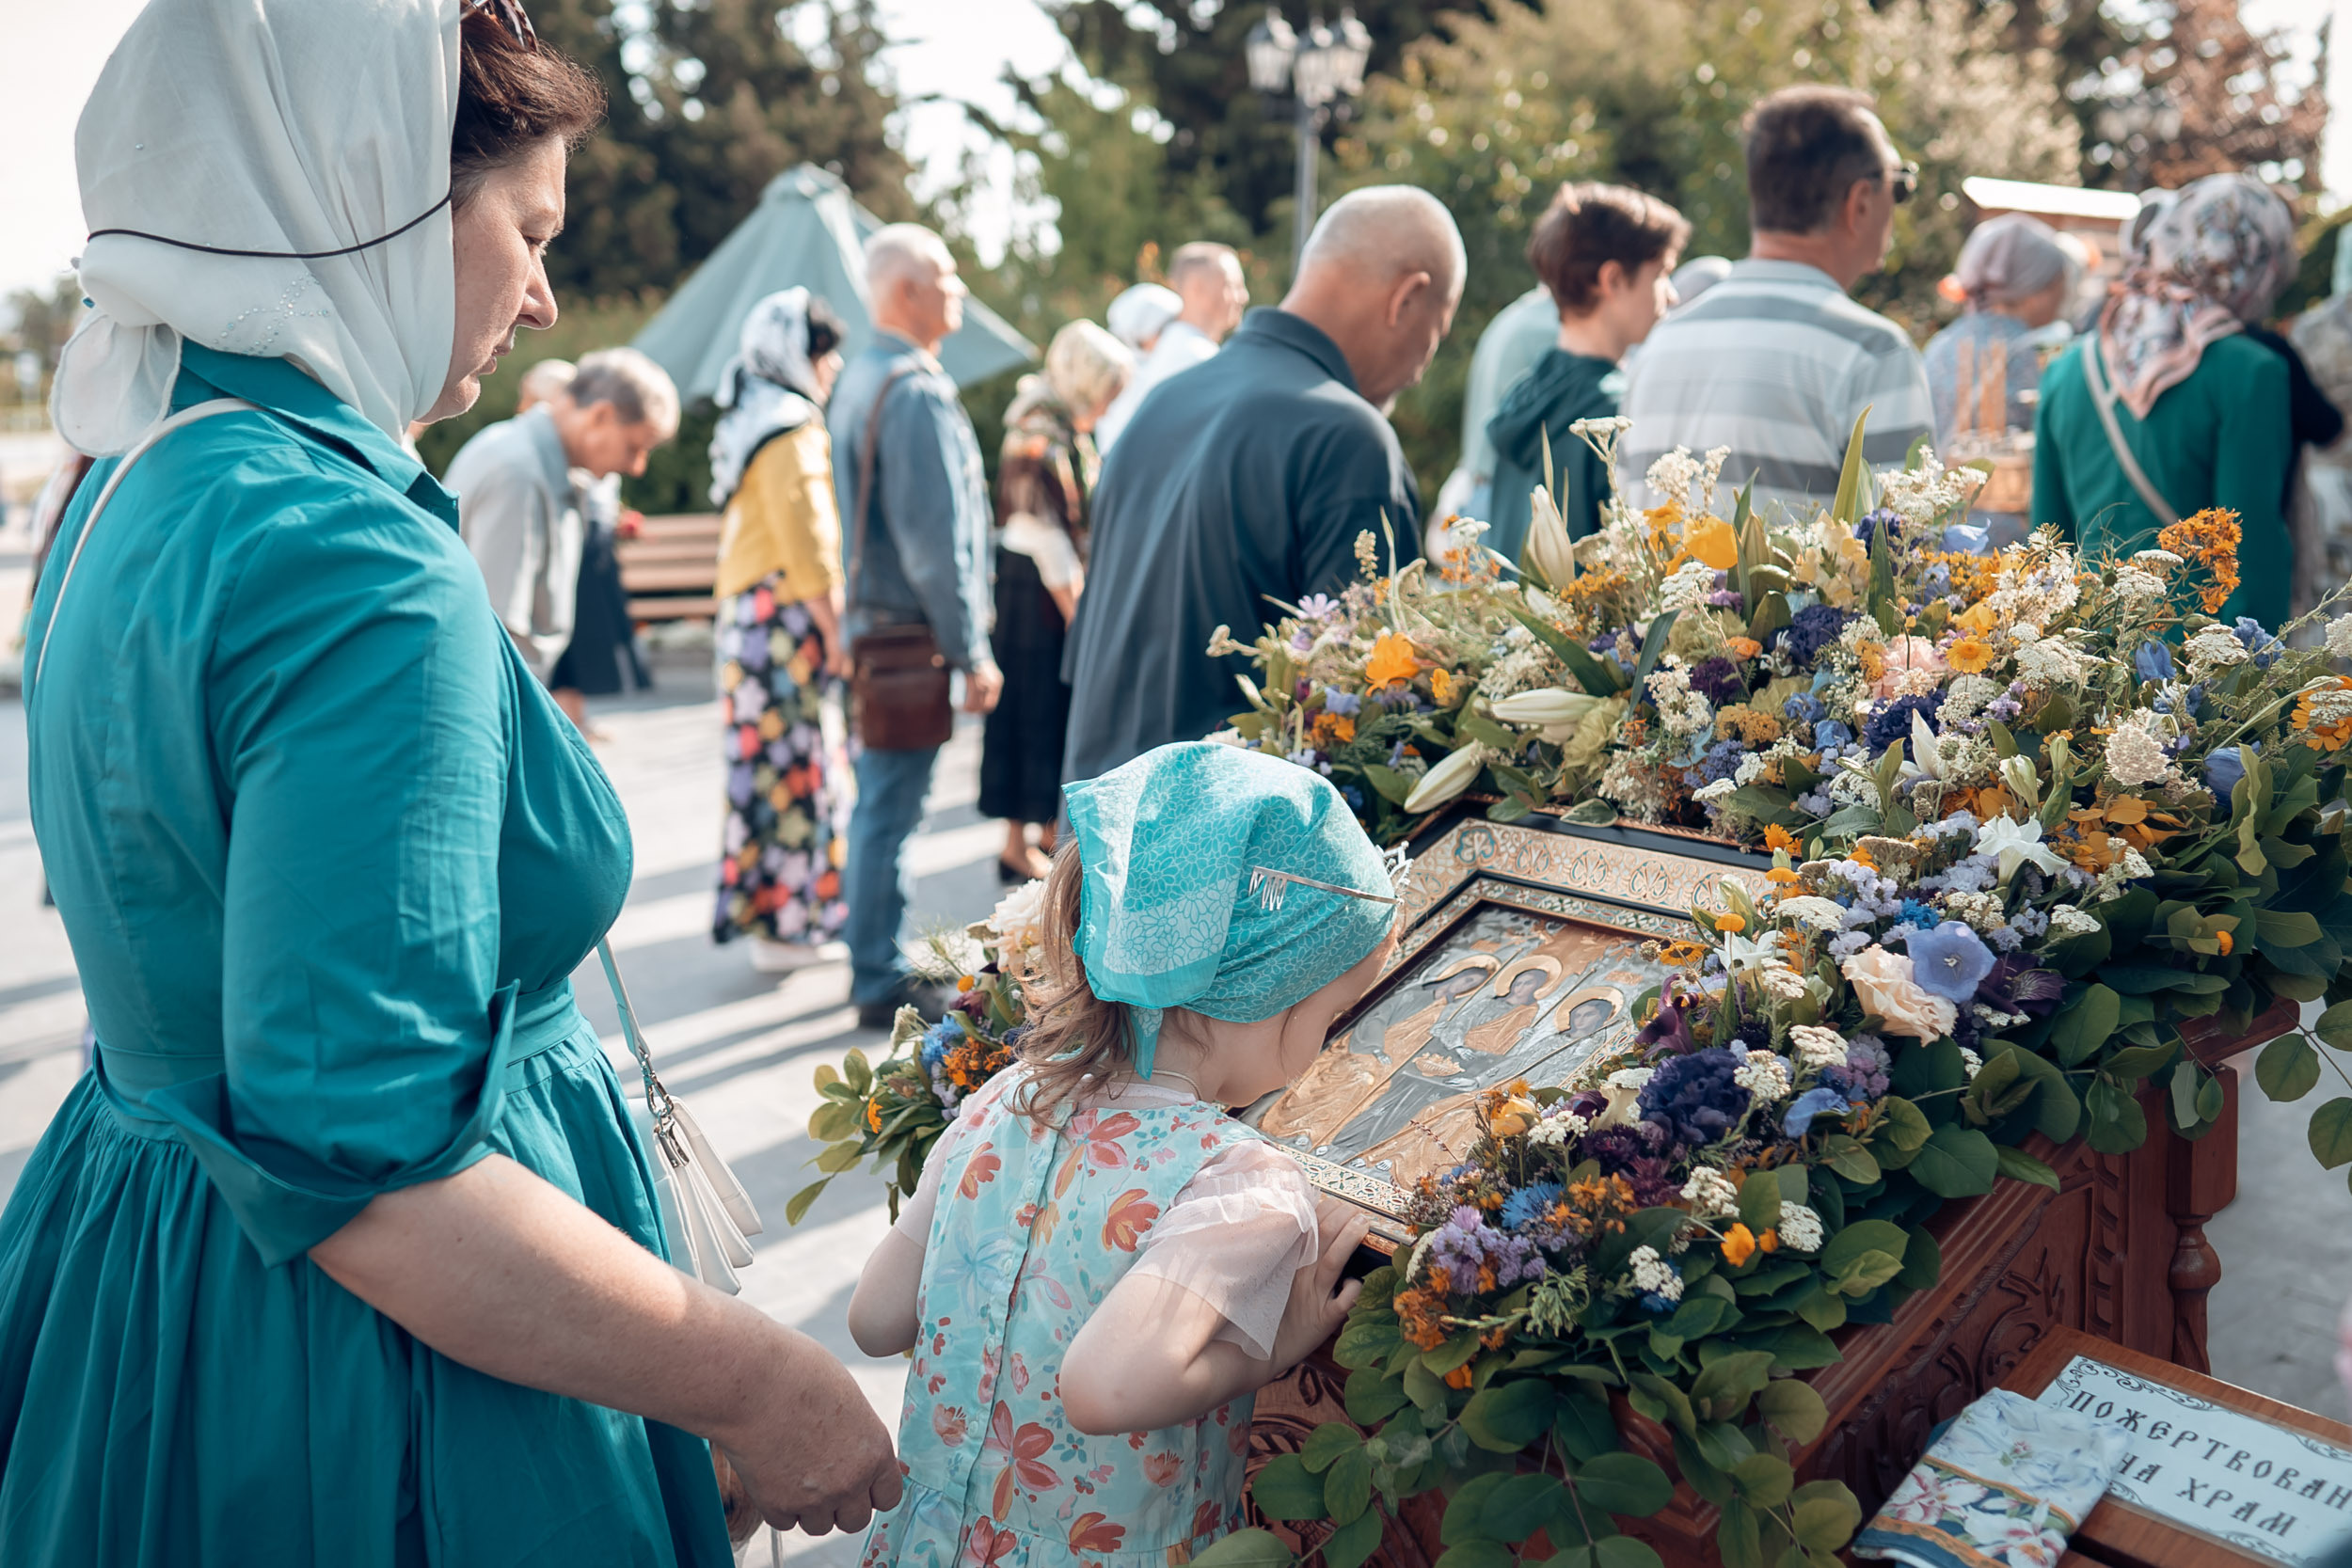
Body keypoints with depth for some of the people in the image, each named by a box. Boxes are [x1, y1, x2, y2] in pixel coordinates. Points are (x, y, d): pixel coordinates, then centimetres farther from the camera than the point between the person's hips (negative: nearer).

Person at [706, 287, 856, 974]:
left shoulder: (747, 425, 17)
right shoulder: (792, 431, -14)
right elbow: (808, 546, -19)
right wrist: (836, 635, -15)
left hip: (747, 616, 10)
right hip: (790, 620, -10)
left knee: (768, 761, 12)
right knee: (798, 764, -5)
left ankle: (763, 912, 19)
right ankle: (785, 925, 1)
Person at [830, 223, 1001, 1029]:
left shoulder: (859, 380, 15)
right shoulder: (916, 390, -17)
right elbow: (935, 539, -21)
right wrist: (972, 651, -16)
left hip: (870, 623, 10)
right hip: (911, 630, -10)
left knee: (880, 801, 17)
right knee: (891, 808, -4)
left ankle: (875, 961, 27)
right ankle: (881, 983, 4)